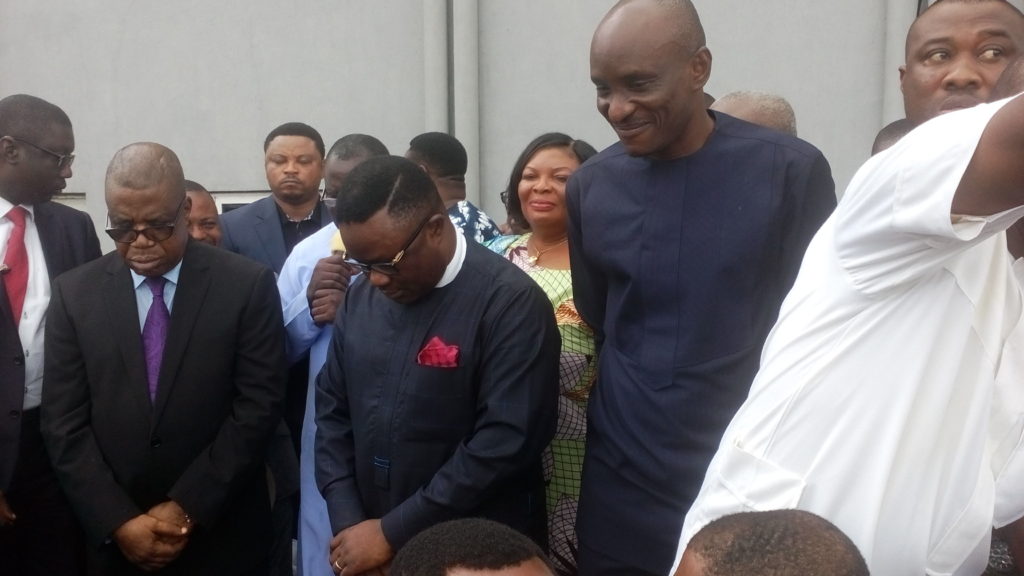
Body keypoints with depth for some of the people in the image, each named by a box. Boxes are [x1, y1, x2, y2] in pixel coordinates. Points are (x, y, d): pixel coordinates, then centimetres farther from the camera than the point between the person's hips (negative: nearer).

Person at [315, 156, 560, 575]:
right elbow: (333, 410, 8)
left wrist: (392, 533, -17)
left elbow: (507, 439, -22)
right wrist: (348, 523, -3)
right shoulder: (360, 296, 2)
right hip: (366, 539, 5)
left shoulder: (511, 302, -17)